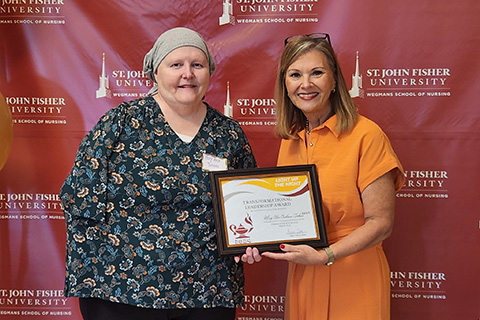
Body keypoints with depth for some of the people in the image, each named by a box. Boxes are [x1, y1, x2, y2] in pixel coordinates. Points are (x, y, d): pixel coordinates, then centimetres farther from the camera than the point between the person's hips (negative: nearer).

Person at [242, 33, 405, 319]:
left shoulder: (365, 135, -13)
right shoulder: (291, 140, 5)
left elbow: (381, 223, -14)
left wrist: (325, 256, -23)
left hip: (354, 281, -5)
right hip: (301, 280, 5)